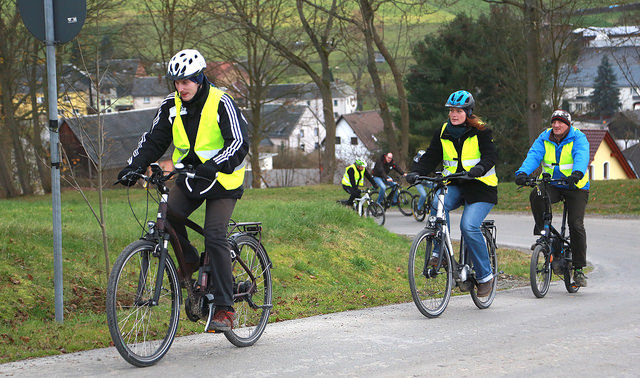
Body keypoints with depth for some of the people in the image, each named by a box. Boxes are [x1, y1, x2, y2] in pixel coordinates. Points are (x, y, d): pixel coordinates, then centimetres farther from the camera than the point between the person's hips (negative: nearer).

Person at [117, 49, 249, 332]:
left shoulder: (221, 103, -14)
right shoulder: (172, 106, 1)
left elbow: (239, 143, -22)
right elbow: (154, 140, 5)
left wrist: (214, 165, -39)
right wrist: (133, 167, -11)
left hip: (222, 180, -5)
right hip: (188, 177, 5)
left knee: (214, 236, -19)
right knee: (168, 215, -23)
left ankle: (224, 308, -14)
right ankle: (189, 262, 4)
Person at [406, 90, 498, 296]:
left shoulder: (481, 131, -5)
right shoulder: (443, 133, 7)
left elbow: (491, 155, -16)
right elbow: (431, 157, 1)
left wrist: (479, 168, -38)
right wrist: (415, 172, -18)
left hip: (480, 186, -4)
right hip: (455, 186, 4)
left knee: (469, 226, -23)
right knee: (438, 204, -30)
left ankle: (485, 275, -8)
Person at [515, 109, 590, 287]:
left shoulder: (578, 138, -9)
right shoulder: (544, 138, 1)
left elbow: (581, 157, -28)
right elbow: (533, 156, -15)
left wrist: (577, 173, -50)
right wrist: (522, 172, -35)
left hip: (576, 187, -2)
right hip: (551, 185, 3)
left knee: (576, 224, -14)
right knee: (535, 197, -31)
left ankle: (579, 269, -3)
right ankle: (542, 230, -8)